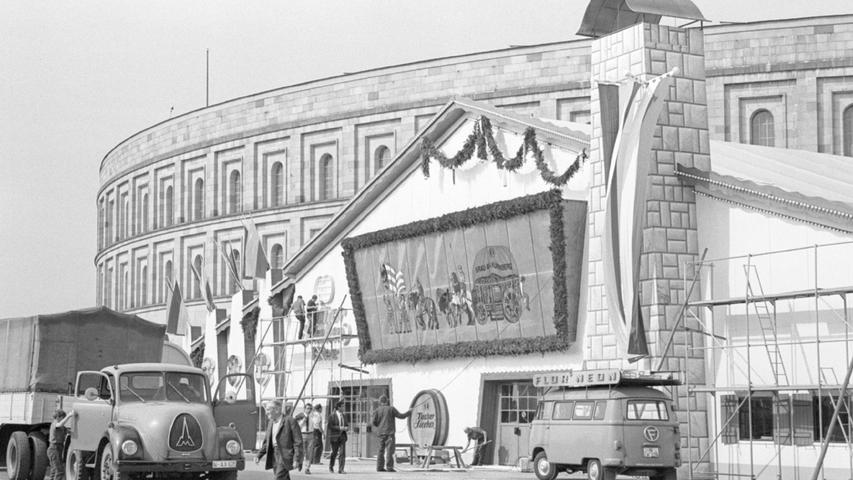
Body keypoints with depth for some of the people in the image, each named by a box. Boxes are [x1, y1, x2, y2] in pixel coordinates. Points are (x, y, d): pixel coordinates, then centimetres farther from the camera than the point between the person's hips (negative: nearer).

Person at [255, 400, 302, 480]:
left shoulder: (290, 421, -10)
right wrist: (259, 456, 9)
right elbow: (267, 442, 20)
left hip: (285, 455, -8)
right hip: (274, 454, 8)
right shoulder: (271, 422, 15)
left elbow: (298, 441, -12)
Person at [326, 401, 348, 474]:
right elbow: (330, 426, -14)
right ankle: (331, 466, 32)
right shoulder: (332, 416, -7)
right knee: (334, 452, 7)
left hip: (342, 435, 4)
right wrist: (339, 428, -21)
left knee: (343, 452, -9)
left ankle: (340, 469, -9)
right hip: (334, 436, -4)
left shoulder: (343, 416, 10)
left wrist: (346, 428, -5)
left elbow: (346, 424, 19)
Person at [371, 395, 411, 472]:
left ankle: (379, 467, 6)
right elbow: (400, 416, 2)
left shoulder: (377, 410, 5)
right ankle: (389, 467, -14)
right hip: (389, 432, -4)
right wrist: (409, 413, 18)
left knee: (381, 450, 10)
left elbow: (374, 422, 0)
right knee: (389, 450, -7)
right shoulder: (391, 409, -1)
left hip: (381, 433, 4)